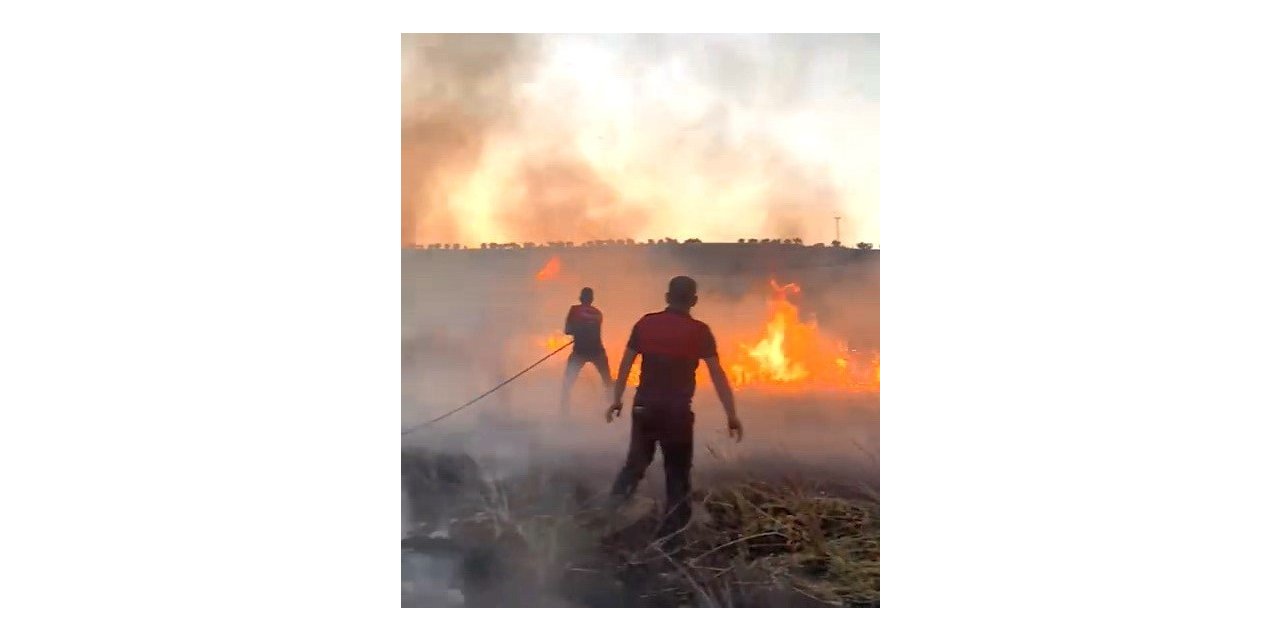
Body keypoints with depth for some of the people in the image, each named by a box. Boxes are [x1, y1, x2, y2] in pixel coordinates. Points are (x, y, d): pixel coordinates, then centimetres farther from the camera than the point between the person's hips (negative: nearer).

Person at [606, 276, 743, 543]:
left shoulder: (645, 323, 1)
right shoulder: (699, 331, -7)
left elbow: (625, 365, 5)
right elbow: (718, 376, -9)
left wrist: (616, 401, 16)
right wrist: (732, 416, -5)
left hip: (644, 406, 3)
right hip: (677, 410, -3)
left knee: (636, 461, 21)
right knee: (677, 471, 9)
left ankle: (612, 507, 4)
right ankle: (671, 531, 10)